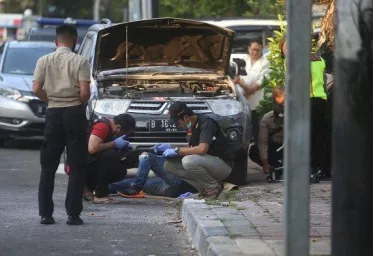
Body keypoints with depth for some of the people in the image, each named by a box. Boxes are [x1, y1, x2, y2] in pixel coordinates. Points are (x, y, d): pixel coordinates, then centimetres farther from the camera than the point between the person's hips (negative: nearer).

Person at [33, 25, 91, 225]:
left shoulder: (44, 61, 3)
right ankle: (73, 214, -3)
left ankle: (45, 214, 5)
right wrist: (81, 103, 6)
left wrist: (50, 101, 11)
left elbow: (36, 89, -4)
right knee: (77, 166, 2)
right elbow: (85, 92, -14)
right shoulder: (79, 61, -6)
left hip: (53, 113, 3)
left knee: (48, 166, 9)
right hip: (74, 113, -3)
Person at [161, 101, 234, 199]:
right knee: (169, 164, -2)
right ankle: (204, 188, 1)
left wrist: (177, 151, -20)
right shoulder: (194, 126, 10)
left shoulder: (206, 122, -19)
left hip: (223, 165, -9)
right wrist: (171, 148, 6)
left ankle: (214, 186, -10)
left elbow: (202, 149, -30)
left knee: (188, 161, -34)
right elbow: (192, 149, 17)